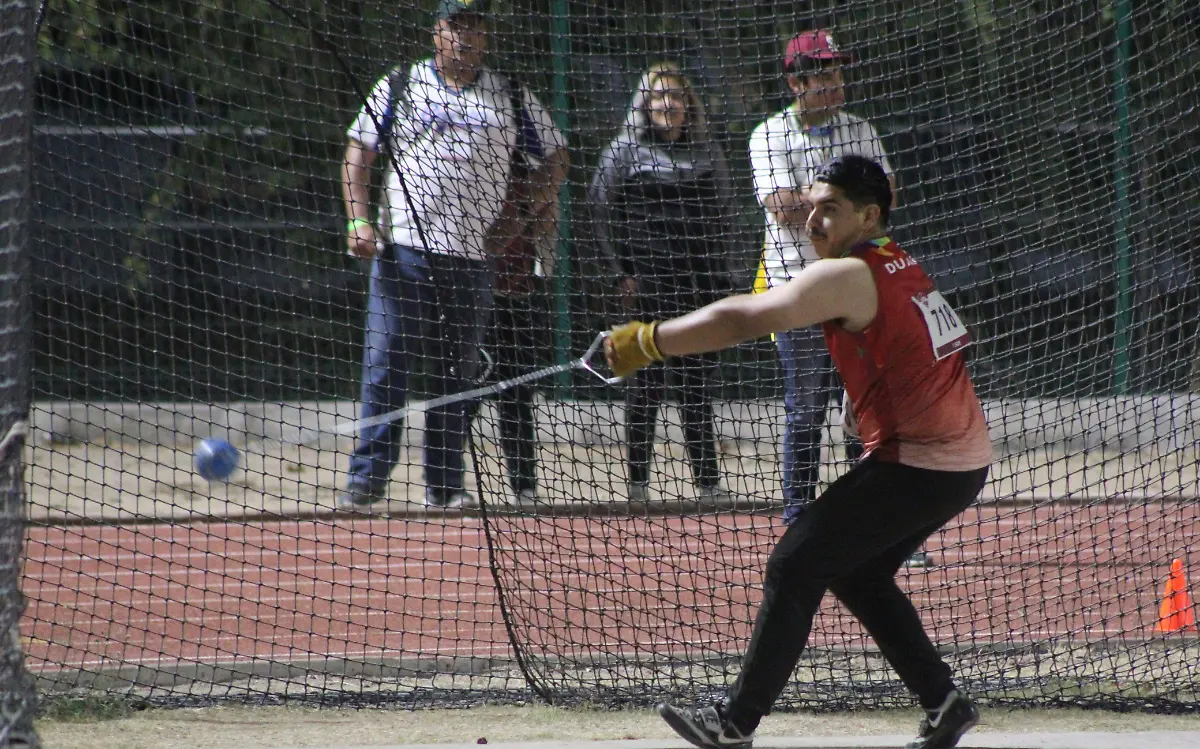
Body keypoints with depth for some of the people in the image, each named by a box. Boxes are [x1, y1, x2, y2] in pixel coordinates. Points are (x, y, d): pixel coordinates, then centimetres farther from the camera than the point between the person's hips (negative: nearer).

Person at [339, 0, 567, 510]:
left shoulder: (512, 99, 12)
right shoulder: (398, 89, 8)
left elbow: (556, 158, 19)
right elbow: (359, 155, 7)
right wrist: (359, 221, -7)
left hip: (474, 256, 2)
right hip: (403, 248, -2)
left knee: (458, 373, 4)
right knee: (385, 363, -8)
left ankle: (445, 485, 10)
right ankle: (367, 478, -7)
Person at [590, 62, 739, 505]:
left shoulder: (708, 154, 12)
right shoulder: (624, 151, 3)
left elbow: (723, 219, 14)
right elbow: (604, 212, 1)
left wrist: (717, 275, 4)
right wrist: (625, 272, -5)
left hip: (701, 283, 3)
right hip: (648, 282, -3)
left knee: (697, 381, 4)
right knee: (646, 382, -2)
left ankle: (707, 482, 7)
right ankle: (638, 482, 2)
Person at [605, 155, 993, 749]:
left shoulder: (847, 276, -15)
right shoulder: (900, 266, 13)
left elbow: (746, 320, -21)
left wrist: (645, 342, -19)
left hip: (916, 465, -9)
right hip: (966, 461, 9)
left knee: (795, 566, -4)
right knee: (858, 575, 21)